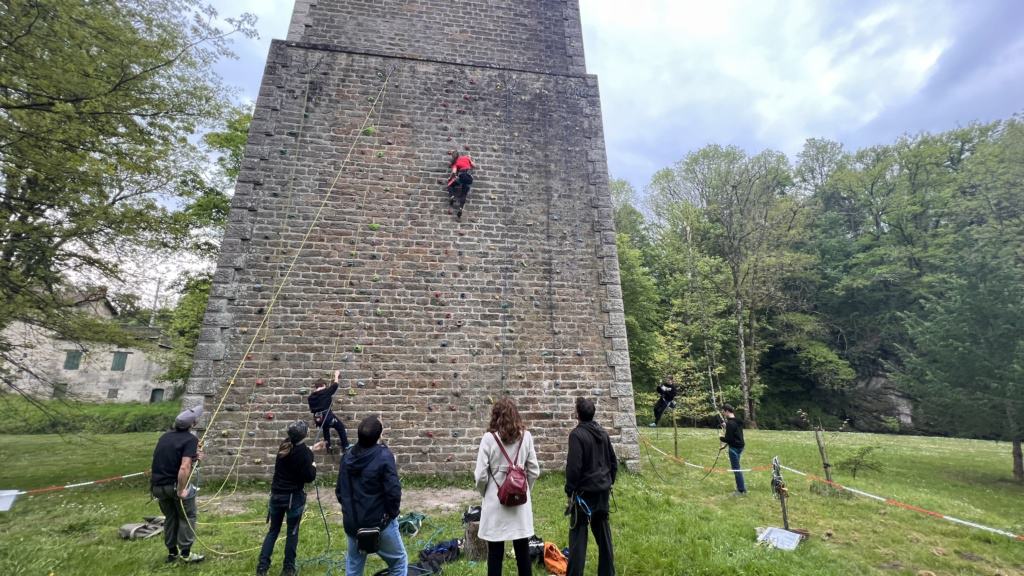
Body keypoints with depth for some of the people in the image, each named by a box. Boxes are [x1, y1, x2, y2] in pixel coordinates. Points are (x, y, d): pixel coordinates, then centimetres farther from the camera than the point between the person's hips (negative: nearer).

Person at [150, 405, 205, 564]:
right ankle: (185, 553, 13)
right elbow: (184, 467, -26)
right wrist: (181, 490, -17)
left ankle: (172, 552, 29)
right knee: (187, 517, 10)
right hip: (175, 485, -7)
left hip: (157, 485, 7)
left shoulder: (165, 436, 7)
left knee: (170, 518, 21)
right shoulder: (190, 439, -16)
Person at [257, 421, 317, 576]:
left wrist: (311, 450, 28)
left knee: (273, 530, 18)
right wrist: (313, 466, 2)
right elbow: (309, 477, -16)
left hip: (276, 495, 5)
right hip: (294, 497, -5)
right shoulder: (304, 451, -19)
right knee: (292, 532, 10)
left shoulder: (284, 445, 0)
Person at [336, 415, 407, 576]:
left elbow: (339, 490, 8)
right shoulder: (384, 456, -20)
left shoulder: (347, 457, -1)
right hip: (379, 522, -5)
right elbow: (393, 491, -23)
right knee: (399, 561, 13)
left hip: (352, 523, 6)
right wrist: (392, 513, -6)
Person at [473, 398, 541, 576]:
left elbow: (481, 475, -11)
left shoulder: (489, 438, -12)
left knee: (495, 551, 11)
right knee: (522, 548, 16)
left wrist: (484, 493, 8)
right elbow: (534, 471, 0)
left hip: (495, 500, -2)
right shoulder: (526, 436, -4)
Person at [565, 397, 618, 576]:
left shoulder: (577, 434, -17)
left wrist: (569, 489, -8)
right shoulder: (603, 433, 6)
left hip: (584, 491, -7)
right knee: (603, 534, 17)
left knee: (578, 535, 2)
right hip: (602, 491, 7)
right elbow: (613, 461, 12)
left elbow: (574, 466, -19)